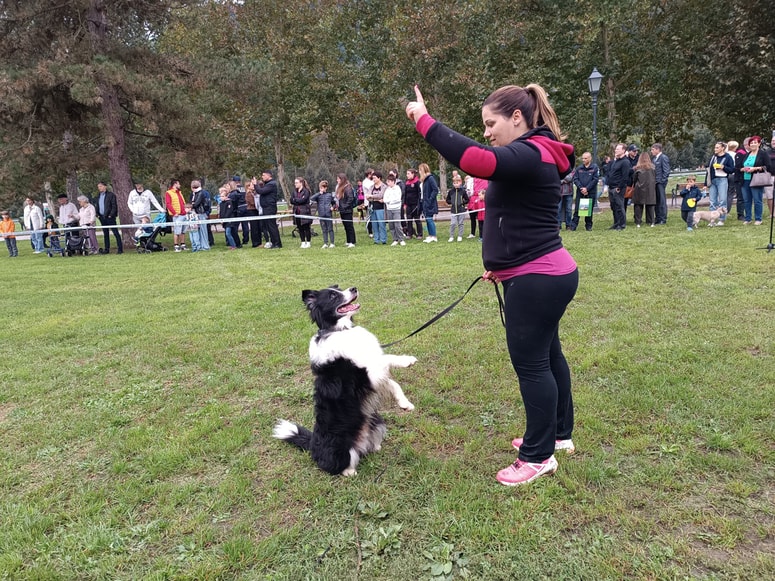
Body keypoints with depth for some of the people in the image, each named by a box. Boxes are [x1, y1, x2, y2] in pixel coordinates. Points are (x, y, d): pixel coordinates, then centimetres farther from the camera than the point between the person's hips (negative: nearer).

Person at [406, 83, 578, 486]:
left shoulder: (529, 156, -19)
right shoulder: (531, 157, 15)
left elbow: (472, 158, -36)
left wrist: (424, 120, -27)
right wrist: (504, 263, 15)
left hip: (538, 279, -11)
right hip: (544, 274, 11)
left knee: (530, 362, -2)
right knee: (547, 354, 19)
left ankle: (538, 456, 11)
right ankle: (558, 434, 34)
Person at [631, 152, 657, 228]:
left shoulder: (637, 168, -7)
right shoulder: (653, 167, 0)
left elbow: (634, 179, 2)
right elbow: (655, 178, 9)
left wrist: (634, 186, 18)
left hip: (639, 189, -2)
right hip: (650, 189, 2)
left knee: (638, 205, 3)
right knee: (650, 205, 8)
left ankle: (638, 222, 0)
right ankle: (651, 222, 9)